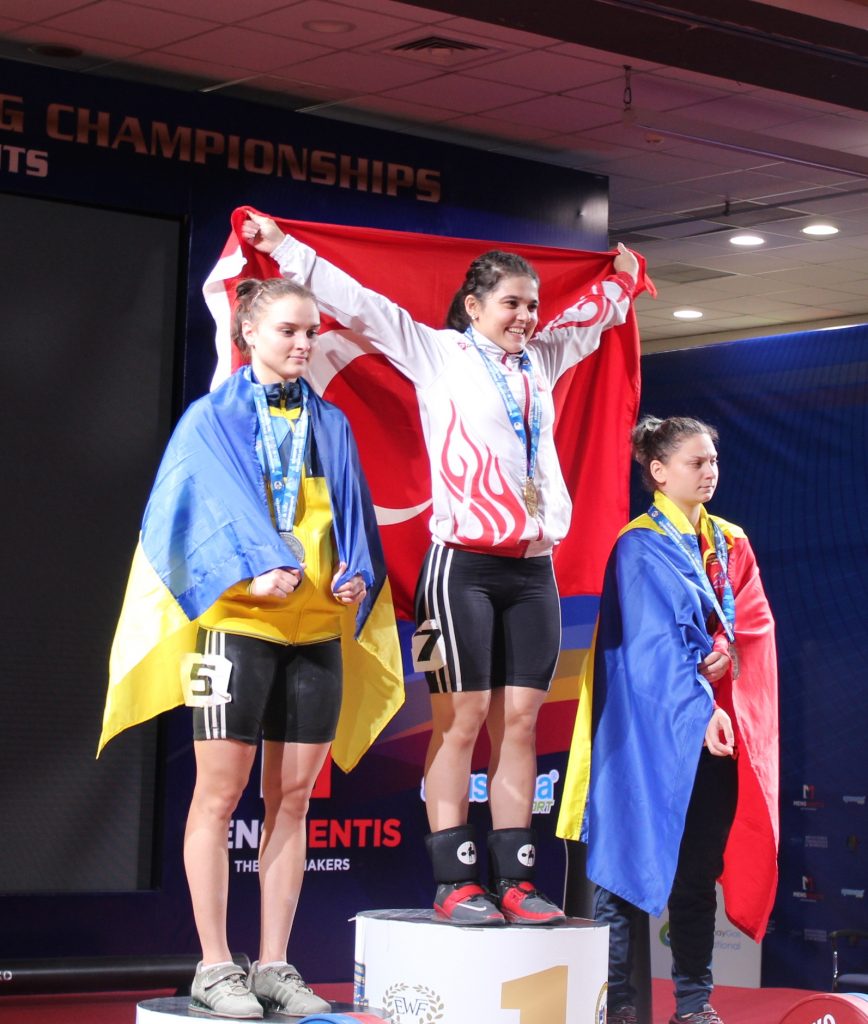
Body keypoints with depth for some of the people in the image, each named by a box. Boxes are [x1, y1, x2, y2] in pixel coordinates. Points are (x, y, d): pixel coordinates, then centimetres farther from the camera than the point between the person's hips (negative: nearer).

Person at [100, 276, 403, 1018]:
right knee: (221, 792, -4)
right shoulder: (213, 419, 4)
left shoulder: (332, 426, 16)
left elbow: (351, 511, 12)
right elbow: (223, 503, -10)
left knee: (292, 798, 4)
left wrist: (358, 575, -8)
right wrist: (261, 567, -26)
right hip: (239, 621, -4)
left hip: (317, 626, 4)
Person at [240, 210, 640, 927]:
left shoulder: (541, 360, 19)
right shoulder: (437, 353, 4)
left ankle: (515, 879, 4)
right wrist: (283, 247, -1)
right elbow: (356, 302, 1)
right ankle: (456, 883, -4)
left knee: (519, 722, 3)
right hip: (464, 565, -5)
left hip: (533, 570, 5)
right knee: (462, 719, -6)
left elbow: (595, 313, 38)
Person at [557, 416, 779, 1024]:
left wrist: (727, 651, -15)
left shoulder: (730, 544, 15)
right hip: (651, 728, -6)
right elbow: (656, 642, -13)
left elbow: (755, 619, 6)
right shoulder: (641, 546, -6)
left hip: (718, 724, 6)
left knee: (701, 867, 7)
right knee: (634, 859, -3)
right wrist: (700, 708, -22)